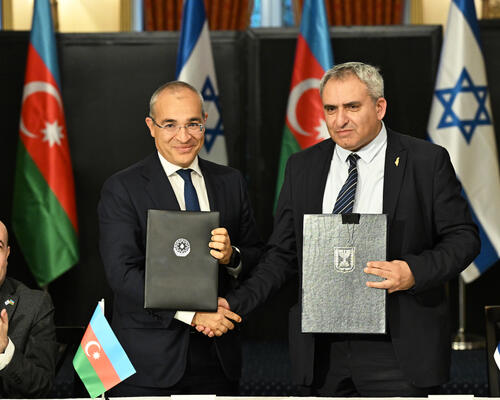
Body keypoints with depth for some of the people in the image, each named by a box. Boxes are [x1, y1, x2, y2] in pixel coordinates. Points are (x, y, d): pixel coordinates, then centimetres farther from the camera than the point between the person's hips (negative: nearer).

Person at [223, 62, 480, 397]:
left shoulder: (427, 161, 0)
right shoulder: (302, 167, 10)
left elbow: (463, 237, 0)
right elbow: (283, 254, 11)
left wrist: (415, 272, -18)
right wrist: (237, 303, -3)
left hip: (395, 347, -3)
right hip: (322, 349, 3)